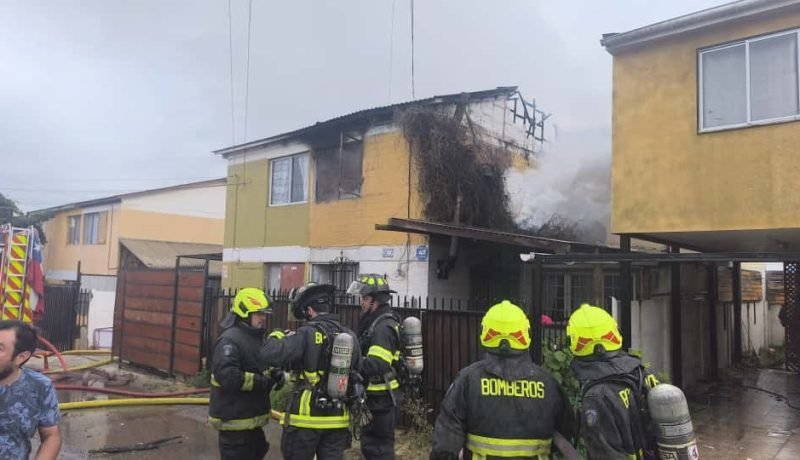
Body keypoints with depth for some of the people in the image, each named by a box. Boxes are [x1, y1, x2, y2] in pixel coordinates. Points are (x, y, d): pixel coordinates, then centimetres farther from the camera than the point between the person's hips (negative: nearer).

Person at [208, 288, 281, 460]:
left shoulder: (256, 338, 12)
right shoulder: (230, 339, -21)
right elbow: (227, 376, -32)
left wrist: (274, 375, 2)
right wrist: (263, 382, -26)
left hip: (250, 418, 10)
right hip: (234, 419, -10)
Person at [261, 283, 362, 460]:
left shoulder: (308, 334, -15)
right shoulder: (350, 336, 4)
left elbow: (271, 355, -23)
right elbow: (356, 374, 14)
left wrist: (276, 336, -4)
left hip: (307, 416, -5)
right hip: (337, 418, 5)